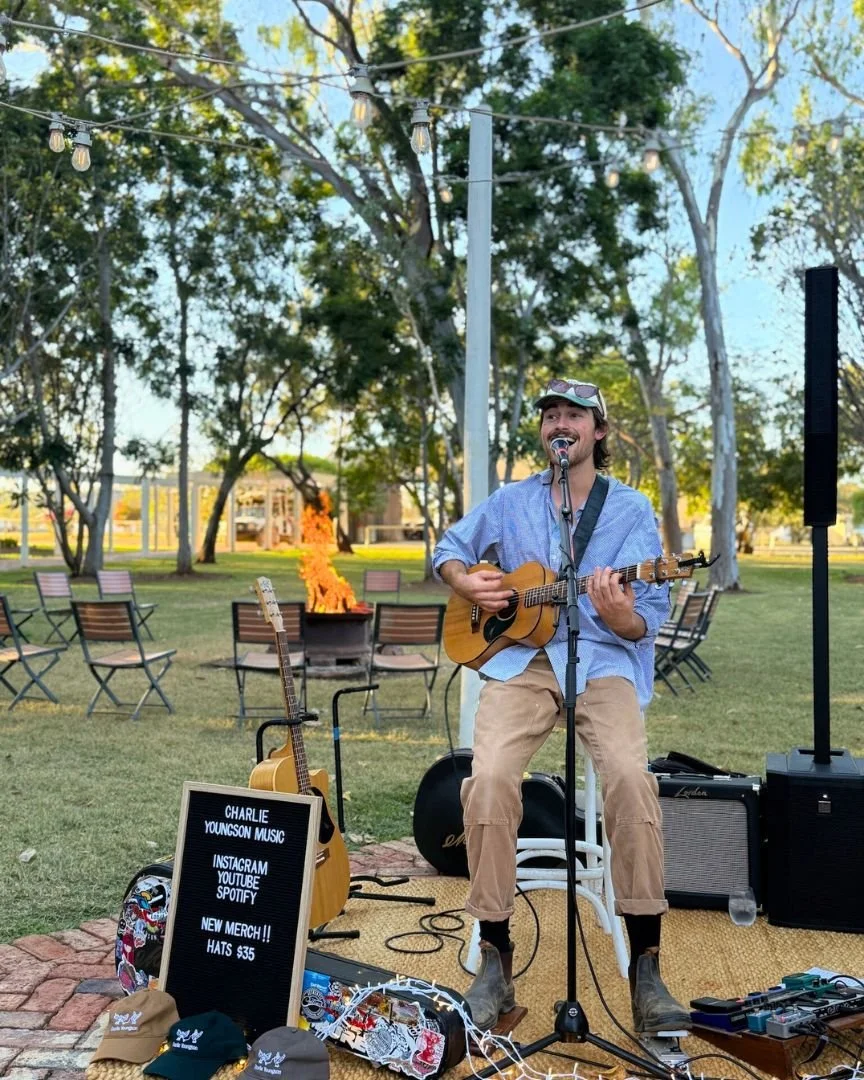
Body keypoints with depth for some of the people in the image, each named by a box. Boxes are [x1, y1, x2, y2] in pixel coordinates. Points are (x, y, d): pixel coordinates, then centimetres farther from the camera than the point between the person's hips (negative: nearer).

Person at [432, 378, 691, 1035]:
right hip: (518, 656, 2)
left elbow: (649, 620, 2)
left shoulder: (632, 508, 7)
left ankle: (646, 967, -17)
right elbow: (449, 550, 25)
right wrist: (468, 585, 3)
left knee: (631, 776, -30)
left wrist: (619, 617, -21)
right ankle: (496, 955, -11)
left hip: (603, 659, -1)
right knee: (489, 779, -27)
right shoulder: (511, 502, 15)